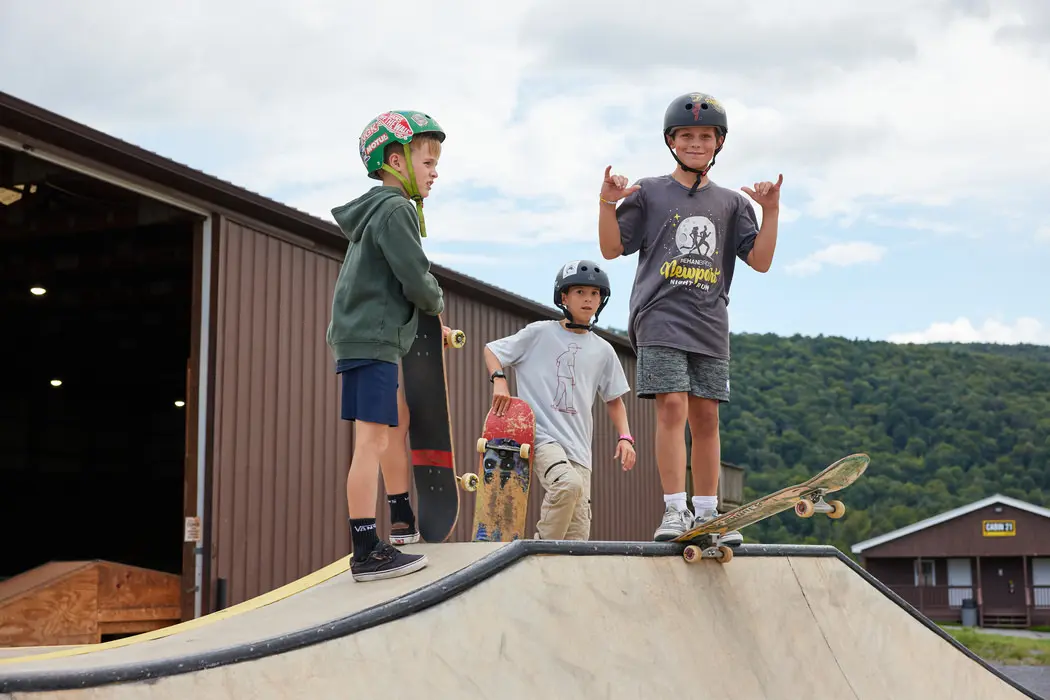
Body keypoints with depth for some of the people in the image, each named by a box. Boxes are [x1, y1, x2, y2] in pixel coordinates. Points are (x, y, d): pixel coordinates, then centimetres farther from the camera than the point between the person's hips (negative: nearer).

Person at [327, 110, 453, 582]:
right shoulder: (395, 210, -12)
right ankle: (367, 553, -13)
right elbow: (417, 280, -18)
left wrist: (429, 322, 19)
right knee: (373, 440, -12)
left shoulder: (375, 211, 19)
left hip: (368, 336, 11)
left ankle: (402, 519, 34)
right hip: (371, 340, -11)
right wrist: (437, 303, 4)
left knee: (398, 422, 22)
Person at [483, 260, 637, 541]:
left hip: (578, 447, 5)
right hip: (540, 436, -4)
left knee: (578, 537, -5)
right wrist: (499, 379, -12)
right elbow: (491, 350, 8)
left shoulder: (603, 350, 14)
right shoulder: (540, 333, 3)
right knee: (568, 483, -33)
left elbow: (614, 400, 22)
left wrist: (625, 437, 7)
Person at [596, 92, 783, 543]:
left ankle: (706, 513, 9)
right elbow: (612, 249, 6)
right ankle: (674, 511, -13)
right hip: (660, 318, -3)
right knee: (672, 408, -15)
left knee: (706, 417, 3)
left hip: (709, 325, 3)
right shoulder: (649, 193, 8)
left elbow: (760, 261, 8)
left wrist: (771, 212, -4)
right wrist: (607, 204, -9)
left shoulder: (731, 203, 15)